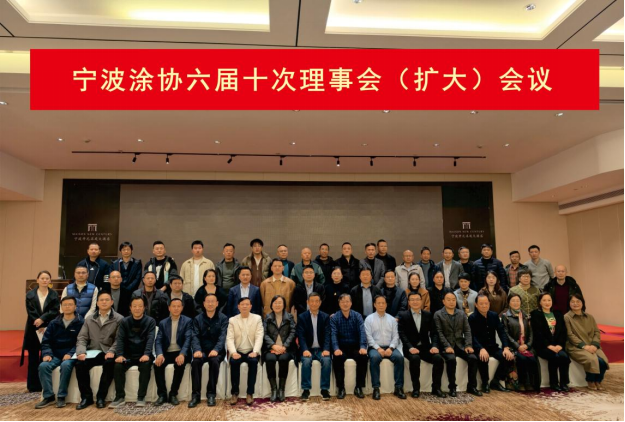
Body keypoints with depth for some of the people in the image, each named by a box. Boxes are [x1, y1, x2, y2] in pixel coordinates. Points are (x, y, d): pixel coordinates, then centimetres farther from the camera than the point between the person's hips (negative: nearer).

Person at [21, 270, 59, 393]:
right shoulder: (30, 295, 7)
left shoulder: (54, 295, 6)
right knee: (33, 358, 4)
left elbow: (55, 311, -4)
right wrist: (39, 326, -12)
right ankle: (33, 385, 10)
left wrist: (42, 319, -19)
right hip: (33, 330, 1)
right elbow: (31, 312, -2)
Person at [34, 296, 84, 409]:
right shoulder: (54, 323, 14)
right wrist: (47, 354, -7)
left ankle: (61, 396, -21)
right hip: (55, 355, 4)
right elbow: (46, 341, 11)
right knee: (43, 366, -25)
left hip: (71, 355, -4)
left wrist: (70, 354, -19)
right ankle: (48, 396, -15)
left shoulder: (80, 323, 0)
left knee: (66, 365, -35)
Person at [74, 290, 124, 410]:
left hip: (108, 353, -3)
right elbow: (82, 338, 8)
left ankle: (101, 397, -18)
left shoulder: (119, 319, 3)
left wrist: (111, 351, -22)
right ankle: (86, 397, -11)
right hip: (92, 352, 3)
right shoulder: (89, 319, 17)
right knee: (80, 364, -26)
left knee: (109, 364, -35)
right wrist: (81, 352, -11)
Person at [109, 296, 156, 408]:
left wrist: (146, 354, -28)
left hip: (143, 355, -2)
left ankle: (141, 397, -22)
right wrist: (119, 355, -19)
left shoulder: (150, 321, 1)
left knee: (146, 366, -32)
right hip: (128, 355, 2)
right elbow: (120, 339, -2)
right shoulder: (124, 322, 7)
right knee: (118, 366, -27)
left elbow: (150, 339, -11)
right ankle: (120, 397, -13)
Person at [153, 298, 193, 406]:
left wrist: (182, 354, -28)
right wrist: (159, 354, -21)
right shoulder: (163, 323, 11)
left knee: (180, 364, -33)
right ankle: (162, 394, -14)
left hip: (180, 353, -3)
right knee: (157, 364, -26)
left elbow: (188, 339, -10)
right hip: (167, 353, 3)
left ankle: (173, 394, -17)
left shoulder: (187, 321, 2)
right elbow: (158, 341, 1)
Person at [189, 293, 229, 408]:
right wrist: (197, 350, -23)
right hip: (202, 350, 2)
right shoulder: (198, 319, 10)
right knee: (195, 361, -30)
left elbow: (222, 336, -10)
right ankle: (195, 394, -21)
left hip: (217, 351, -2)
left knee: (214, 361, -33)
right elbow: (195, 336, -2)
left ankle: (211, 394, -21)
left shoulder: (223, 318, 3)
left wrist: (216, 349, -29)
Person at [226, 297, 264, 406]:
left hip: (251, 351, -1)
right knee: (233, 361, -31)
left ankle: (250, 393, -20)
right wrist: (233, 352, -21)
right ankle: (235, 393, -16)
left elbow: (259, 337, -4)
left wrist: (255, 352, -21)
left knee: (253, 361, -32)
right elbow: (229, 338, -3)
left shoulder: (257, 318, 6)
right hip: (238, 352, 1)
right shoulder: (232, 320, 7)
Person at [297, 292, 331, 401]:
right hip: (308, 349, -1)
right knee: (306, 361, -32)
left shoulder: (326, 317, 8)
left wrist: (326, 349, -20)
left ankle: (325, 389, -17)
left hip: (321, 349, 1)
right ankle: (306, 390, -20)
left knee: (327, 361, -29)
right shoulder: (302, 317, 4)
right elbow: (301, 335, -7)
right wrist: (305, 349, -24)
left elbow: (327, 335, -2)